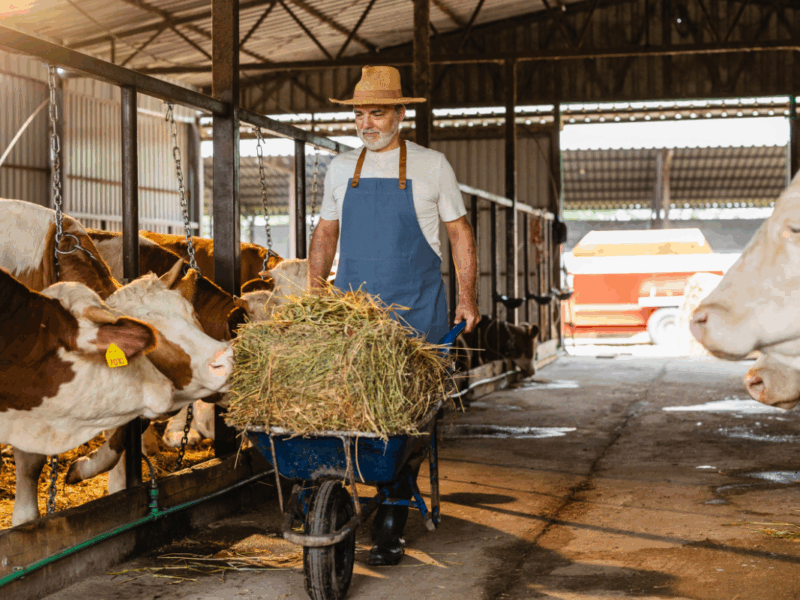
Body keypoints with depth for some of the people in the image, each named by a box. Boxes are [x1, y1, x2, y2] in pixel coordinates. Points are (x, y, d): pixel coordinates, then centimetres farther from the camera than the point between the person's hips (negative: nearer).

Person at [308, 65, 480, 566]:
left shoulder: (432, 166, 3)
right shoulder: (342, 169, 12)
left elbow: (460, 232, 8)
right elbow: (326, 233, 20)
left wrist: (468, 296, 0)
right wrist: (315, 293, 10)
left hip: (416, 315, -3)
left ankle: (390, 527, 2)